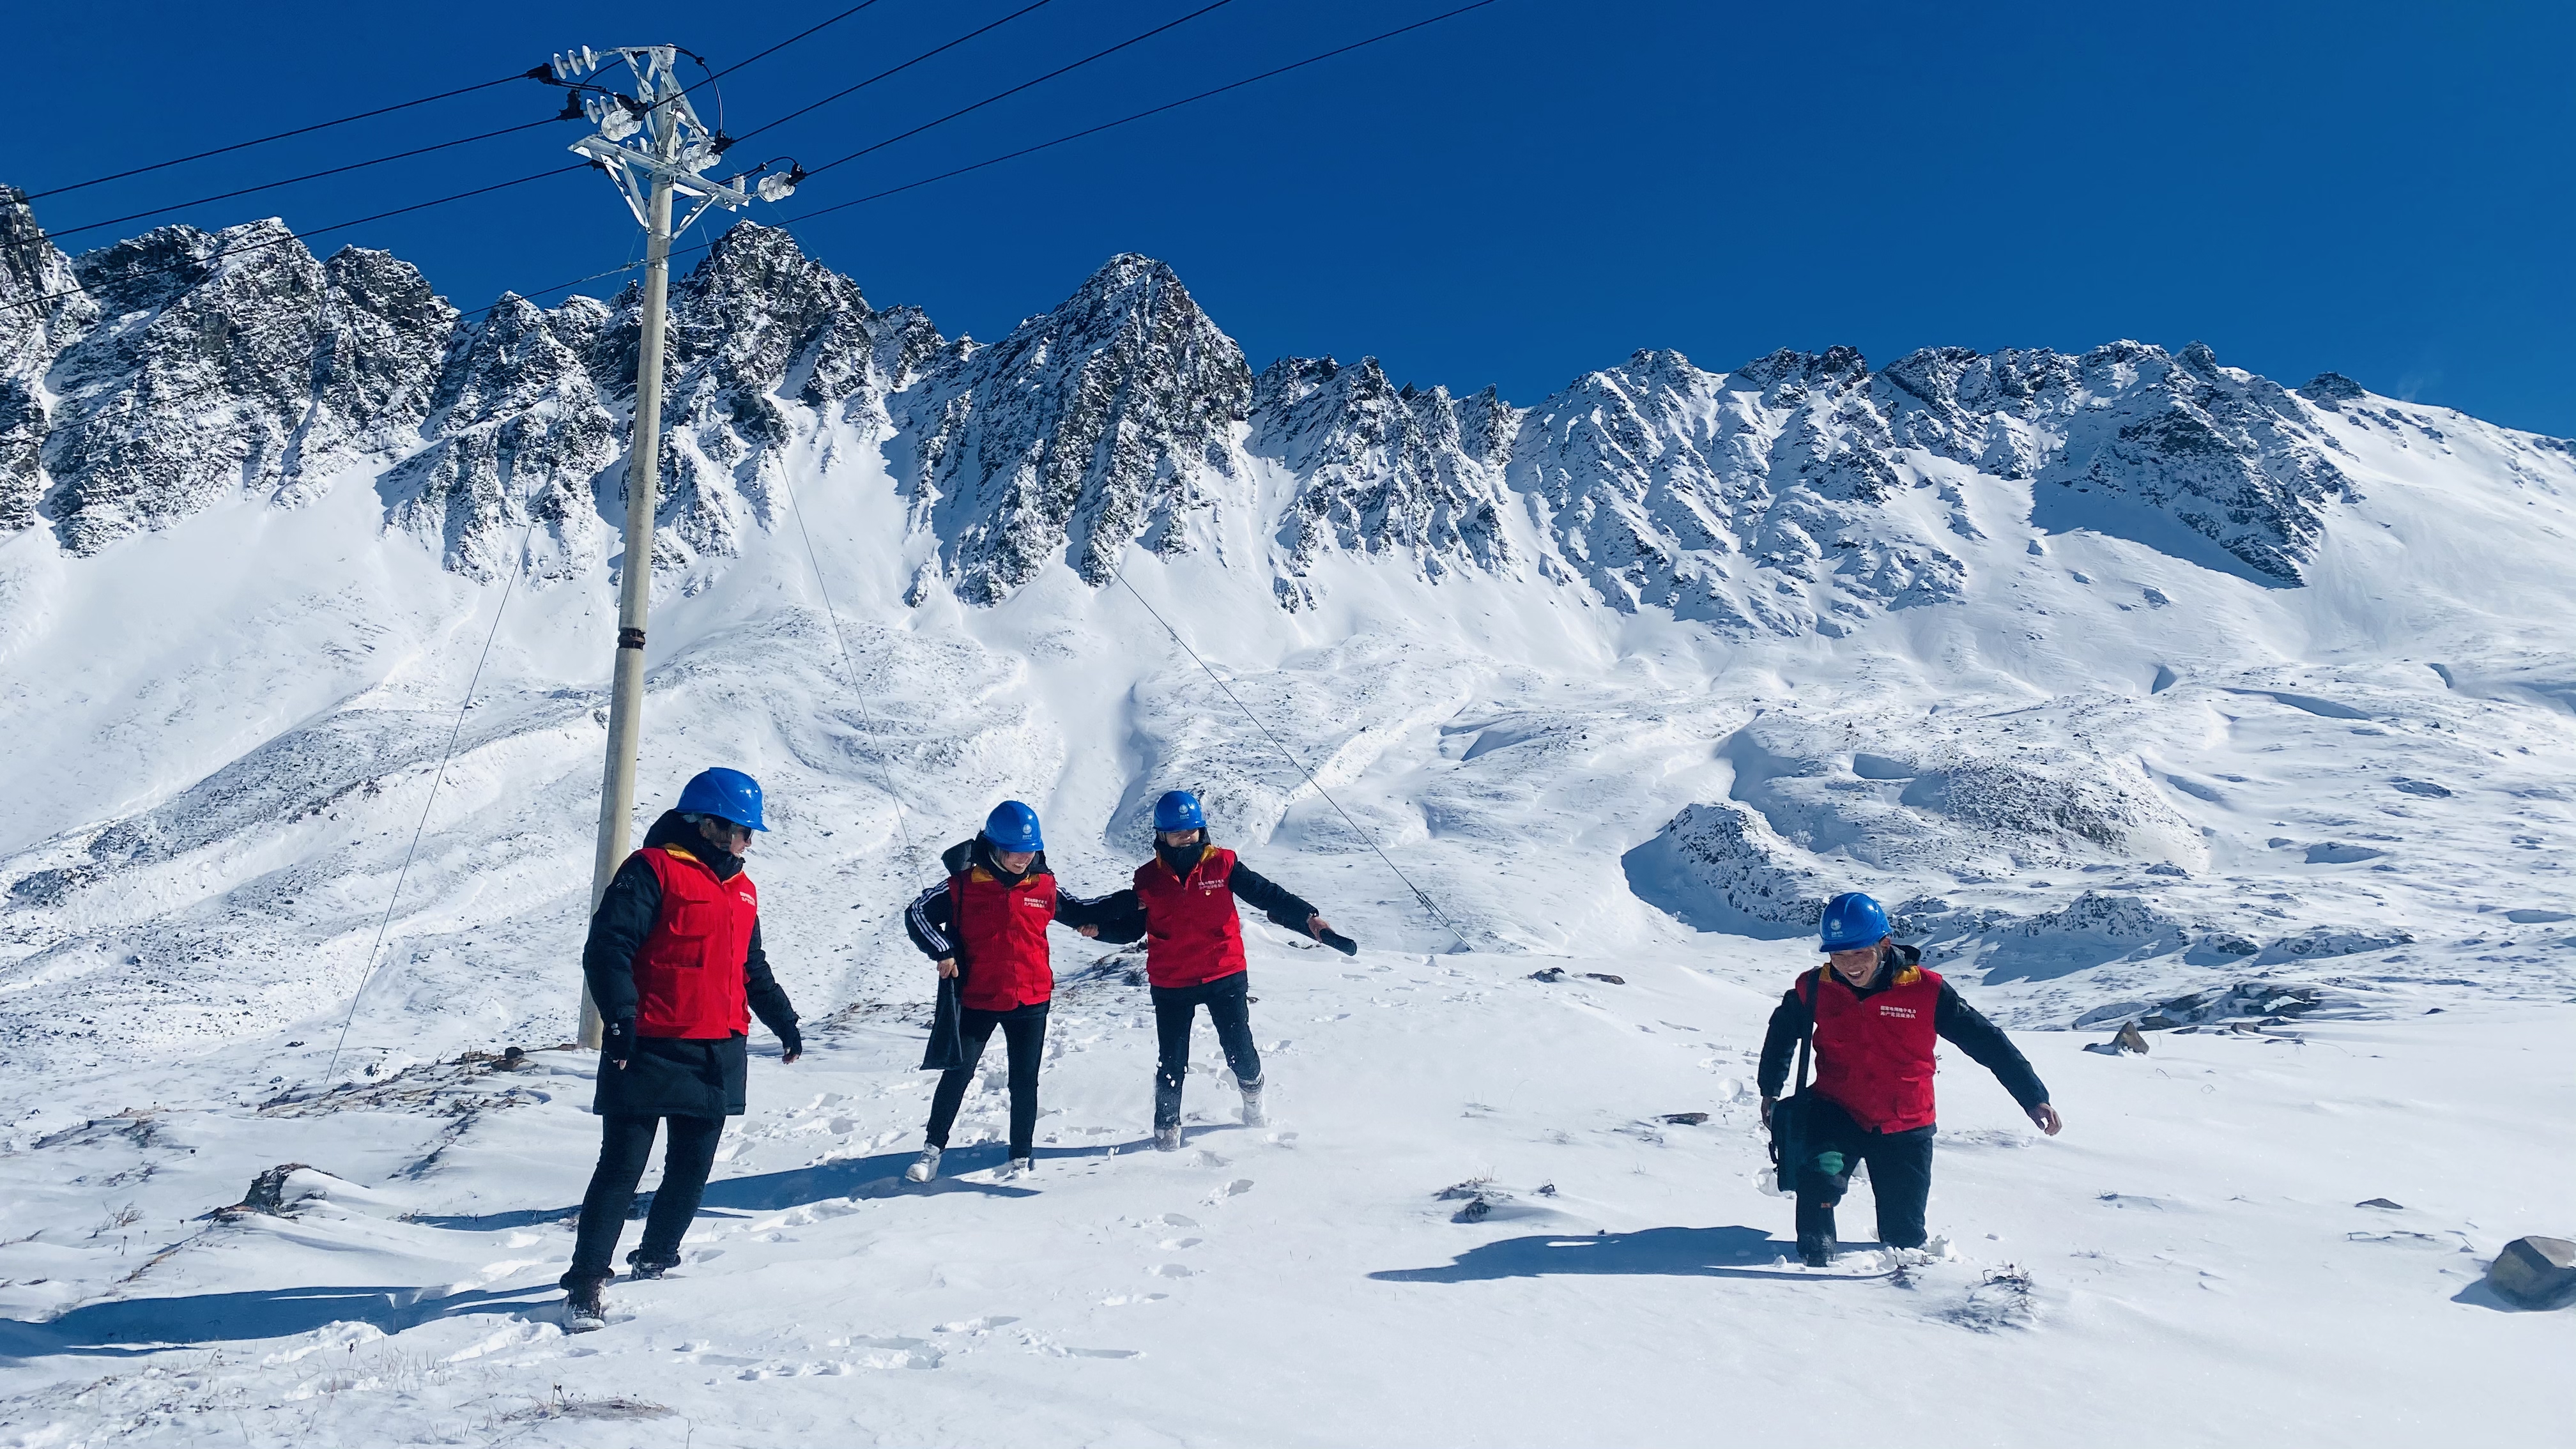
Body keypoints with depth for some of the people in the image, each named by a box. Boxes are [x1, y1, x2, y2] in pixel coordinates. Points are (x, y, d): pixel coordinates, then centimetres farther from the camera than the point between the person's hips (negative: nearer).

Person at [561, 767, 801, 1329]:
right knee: (622, 1167, -4)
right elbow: (606, 949, -16)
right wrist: (620, 1018, -25)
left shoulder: (740, 889, 17)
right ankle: (586, 1282, 3)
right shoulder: (652, 871, -8)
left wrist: (783, 1020, 26)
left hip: (718, 1056, 7)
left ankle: (657, 1260, 29)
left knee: (692, 1168, 13)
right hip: (651, 1051, -7)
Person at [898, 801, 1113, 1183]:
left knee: (1024, 1081, 8)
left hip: (1031, 1000, 2)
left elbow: (1077, 909, 17)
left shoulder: (1045, 885, 0)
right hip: (977, 1000, -2)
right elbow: (918, 914, -2)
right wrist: (942, 952, -14)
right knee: (957, 1074, 5)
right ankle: (933, 1149, 21)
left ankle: (1022, 1158, 20)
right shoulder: (963, 884, -8)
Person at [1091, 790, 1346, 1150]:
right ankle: (1166, 1127, 24)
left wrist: (1309, 919, -20)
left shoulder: (1223, 865, -3)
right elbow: (1129, 929, 10)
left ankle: (1253, 1097, 37)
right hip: (1171, 985, 1)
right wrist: (1095, 925, -8)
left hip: (1225, 976, -1)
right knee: (1172, 1062, 4)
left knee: (1240, 1052, 5)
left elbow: (1267, 894, -8)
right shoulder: (1149, 878, 1)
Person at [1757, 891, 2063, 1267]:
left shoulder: (1925, 990, -15)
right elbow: (1783, 1032, 13)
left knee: (1904, 1236, 9)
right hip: (1836, 1112, 0)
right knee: (1821, 1176, -30)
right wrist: (1770, 1091, 16)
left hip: (1905, 1129, 0)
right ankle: (1815, 1258, -6)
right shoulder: (1815, 989, -9)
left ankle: (1905, 1257, 46)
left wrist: (2035, 1099, -9)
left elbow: (1987, 1042, -7)